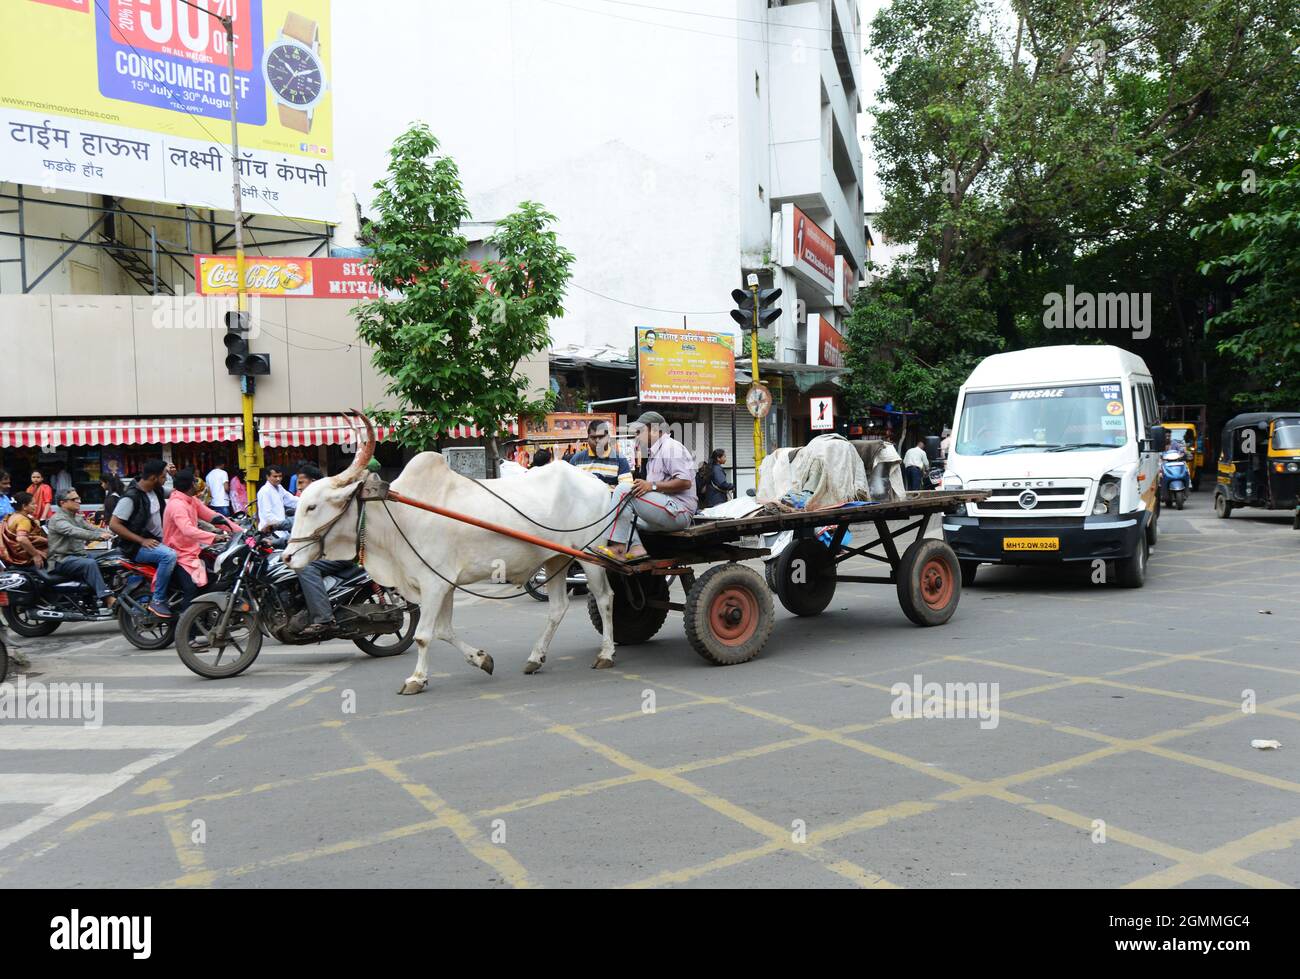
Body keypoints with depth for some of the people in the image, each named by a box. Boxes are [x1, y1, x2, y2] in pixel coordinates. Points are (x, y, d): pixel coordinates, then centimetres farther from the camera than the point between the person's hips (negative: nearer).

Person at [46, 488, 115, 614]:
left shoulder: (77, 517, 18)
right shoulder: (58, 519, -12)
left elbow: (91, 528, 9)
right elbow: (74, 532, -29)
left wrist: (108, 533, -11)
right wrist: (99, 536, -40)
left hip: (79, 554, 9)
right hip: (62, 560, -9)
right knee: (90, 564, -32)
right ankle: (109, 600, -39)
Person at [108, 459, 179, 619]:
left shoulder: (156, 490, 7)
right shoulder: (131, 497, -18)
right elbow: (114, 525, -21)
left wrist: (173, 474, 5)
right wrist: (142, 541, -22)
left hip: (157, 541, 9)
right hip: (137, 546, -9)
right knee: (169, 556, -33)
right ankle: (157, 601, -23)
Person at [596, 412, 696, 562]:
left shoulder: (672, 447, -6)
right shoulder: (654, 452, 26)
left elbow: (685, 482, -17)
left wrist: (652, 486, -19)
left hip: (678, 511, -11)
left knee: (623, 489, -17)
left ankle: (617, 546, -21)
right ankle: (635, 547, -12)